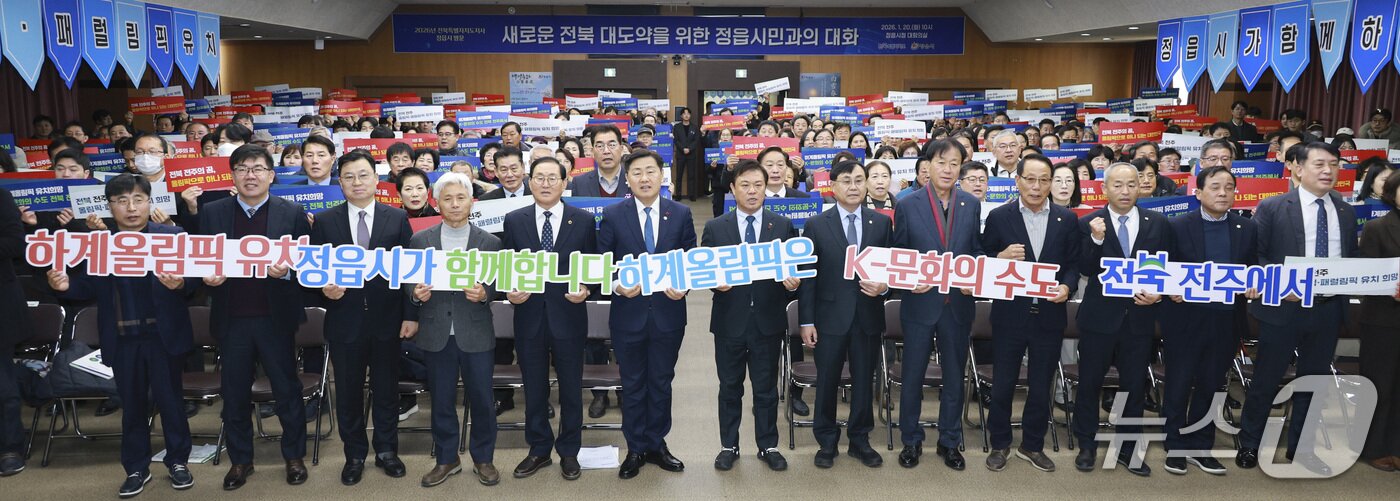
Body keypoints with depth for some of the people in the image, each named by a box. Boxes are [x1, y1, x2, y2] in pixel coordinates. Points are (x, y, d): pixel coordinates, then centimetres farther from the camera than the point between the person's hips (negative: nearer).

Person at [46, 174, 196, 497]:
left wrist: (180, 284, -32)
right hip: (123, 339, 3)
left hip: (163, 336, -2)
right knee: (132, 404, 13)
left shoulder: (174, 237, -5)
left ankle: (178, 462, 23)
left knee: (170, 399, 9)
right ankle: (136, 469, 25)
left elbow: (193, 281, -11)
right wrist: (65, 285, -16)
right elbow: (90, 289, 4)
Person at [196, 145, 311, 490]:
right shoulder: (212, 213, 4)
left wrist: (287, 270, -22)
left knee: (287, 389, 9)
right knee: (235, 393, 12)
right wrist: (207, 277, -15)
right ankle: (240, 460, 27)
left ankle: (294, 456, 24)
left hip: (275, 317, -2)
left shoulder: (292, 213, -1)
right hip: (231, 319, 2)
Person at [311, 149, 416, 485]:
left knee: (386, 389, 12)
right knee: (348, 392, 11)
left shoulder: (397, 218, 0)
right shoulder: (324, 221, 1)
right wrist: (324, 288, -17)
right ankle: (354, 455, 27)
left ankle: (387, 450, 28)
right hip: (344, 320, 1)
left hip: (387, 319, 0)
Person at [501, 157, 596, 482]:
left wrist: (585, 290, -16)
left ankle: (569, 452, 26)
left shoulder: (584, 220, -1)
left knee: (571, 388, 10)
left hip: (568, 315, -1)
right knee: (534, 388, 12)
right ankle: (539, 450, 28)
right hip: (529, 316, 1)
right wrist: (510, 291, -12)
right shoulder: (514, 220, 3)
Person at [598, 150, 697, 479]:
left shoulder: (681, 214, 1)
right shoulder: (613, 215, -2)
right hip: (628, 313, -1)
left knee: (661, 382, 13)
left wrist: (683, 287, -14)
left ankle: (657, 445, 29)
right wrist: (618, 286, -18)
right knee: (633, 385, 11)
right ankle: (635, 449, 24)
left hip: (668, 312, 1)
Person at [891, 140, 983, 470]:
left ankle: (949, 442, 28)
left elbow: (977, 251, 7)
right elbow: (898, 256, 0)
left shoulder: (972, 205, 2)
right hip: (920, 303, -2)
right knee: (913, 375, 9)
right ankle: (911, 441, 25)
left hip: (959, 304, 2)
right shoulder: (907, 205, -5)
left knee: (954, 376, 13)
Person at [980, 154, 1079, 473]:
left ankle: (1033, 445, 29)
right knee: (1003, 384, 9)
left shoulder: (1067, 219, 3)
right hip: (1009, 314, -1)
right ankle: (1000, 444, 26)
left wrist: (1066, 286, -15)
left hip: (1049, 315, 2)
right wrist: (1001, 257, -21)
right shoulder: (998, 217, -3)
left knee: (1041, 386, 12)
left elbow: (1074, 264, 4)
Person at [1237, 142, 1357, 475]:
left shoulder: (1346, 213, 8)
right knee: (1266, 379, 6)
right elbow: (1255, 256, -8)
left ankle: (1301, 449, 29)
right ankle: (1249, 445, 21)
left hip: (1328, 310, 4)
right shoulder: (1273, 207, -6)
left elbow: (1351, 260, 12)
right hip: (1284, 308, -4)